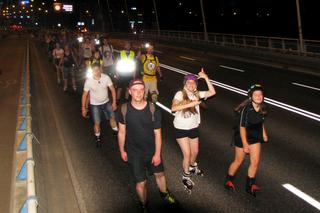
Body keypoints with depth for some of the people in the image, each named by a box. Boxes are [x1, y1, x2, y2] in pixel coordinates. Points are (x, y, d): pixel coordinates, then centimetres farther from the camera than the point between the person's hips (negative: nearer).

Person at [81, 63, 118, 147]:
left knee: (112, 117, 10)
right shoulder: (88, 81, -22)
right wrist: (83, 107, -9)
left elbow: (112, 89, -9)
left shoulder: (106, 77, -20)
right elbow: (85, 94, -12)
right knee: (97, 122, 3)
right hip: (95, 104, -2)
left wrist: (114, 102, -9)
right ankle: (98, 139, 27)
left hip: (106, 102, 2)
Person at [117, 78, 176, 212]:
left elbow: (157, 133, -9)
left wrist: (157, 154, -7)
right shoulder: (124, 109, -17)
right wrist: (122, 151, 3)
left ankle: (164, 194, 55)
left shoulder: (153, 109, -17)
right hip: (134, 153, -1)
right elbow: (121, 132, -4)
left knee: (160, 174, 22)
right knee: (141, 182, 8)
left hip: (152, 151, 2)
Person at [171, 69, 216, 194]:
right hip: (181, 129, -5)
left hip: (194, 128, 5)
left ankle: (192, 167, 51)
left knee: (195, 152, 19)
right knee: (187, 154, -6)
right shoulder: (180, 94, -17)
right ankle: (186, 177, 17)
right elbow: (173, 108, -32)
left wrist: (206, 78, -16)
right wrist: (190, 104, -36)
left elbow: (212, 92, -11)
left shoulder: (197, 94, -3)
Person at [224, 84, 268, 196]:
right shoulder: (245, 109, -26)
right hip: (242, 136, -5)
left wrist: (264, 133, 21)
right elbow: (242, 127, -23)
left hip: (255, 137, 5)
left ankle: (250, 185, 20)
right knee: (239, 160, 10)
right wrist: (245, 144, -22)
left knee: (255, 162, 3)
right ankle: (228, 180, 33)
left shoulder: (262, 108, -6)